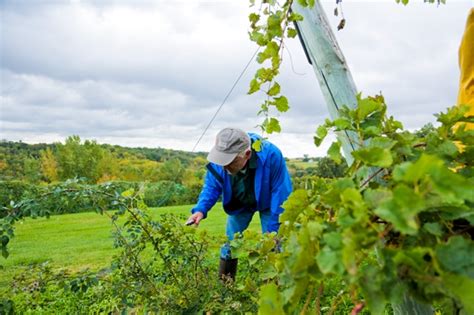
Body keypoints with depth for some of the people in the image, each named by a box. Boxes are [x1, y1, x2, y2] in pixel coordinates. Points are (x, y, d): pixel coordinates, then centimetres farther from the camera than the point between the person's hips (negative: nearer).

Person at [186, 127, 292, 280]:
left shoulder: (271, 155, -40)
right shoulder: (218, 159, -30)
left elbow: (281, 192, -29)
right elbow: (211, 187, -15)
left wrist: (273, 229, -26)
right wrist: (201, 209, -35)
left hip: (267, 203, -2)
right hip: (239, 204, 3)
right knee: (229, 245, 5)